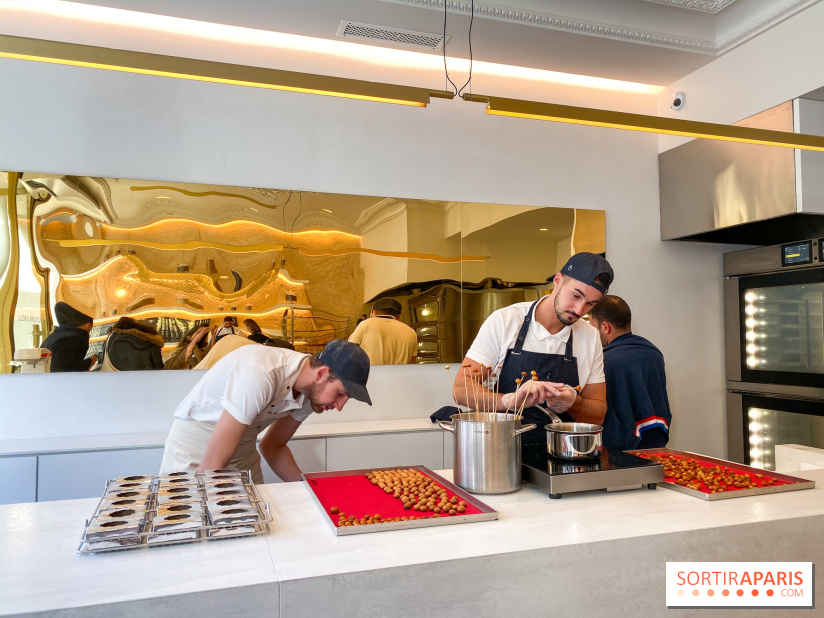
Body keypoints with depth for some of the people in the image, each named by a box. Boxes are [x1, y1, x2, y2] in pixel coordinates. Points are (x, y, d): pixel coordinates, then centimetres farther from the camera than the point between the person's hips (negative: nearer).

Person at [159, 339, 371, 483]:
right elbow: (212, 465, -31)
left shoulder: (311, 392, -8)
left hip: (243, 457, 7)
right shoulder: (260, 375, -34)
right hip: (194, 462, -6)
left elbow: (272, 446, 7)